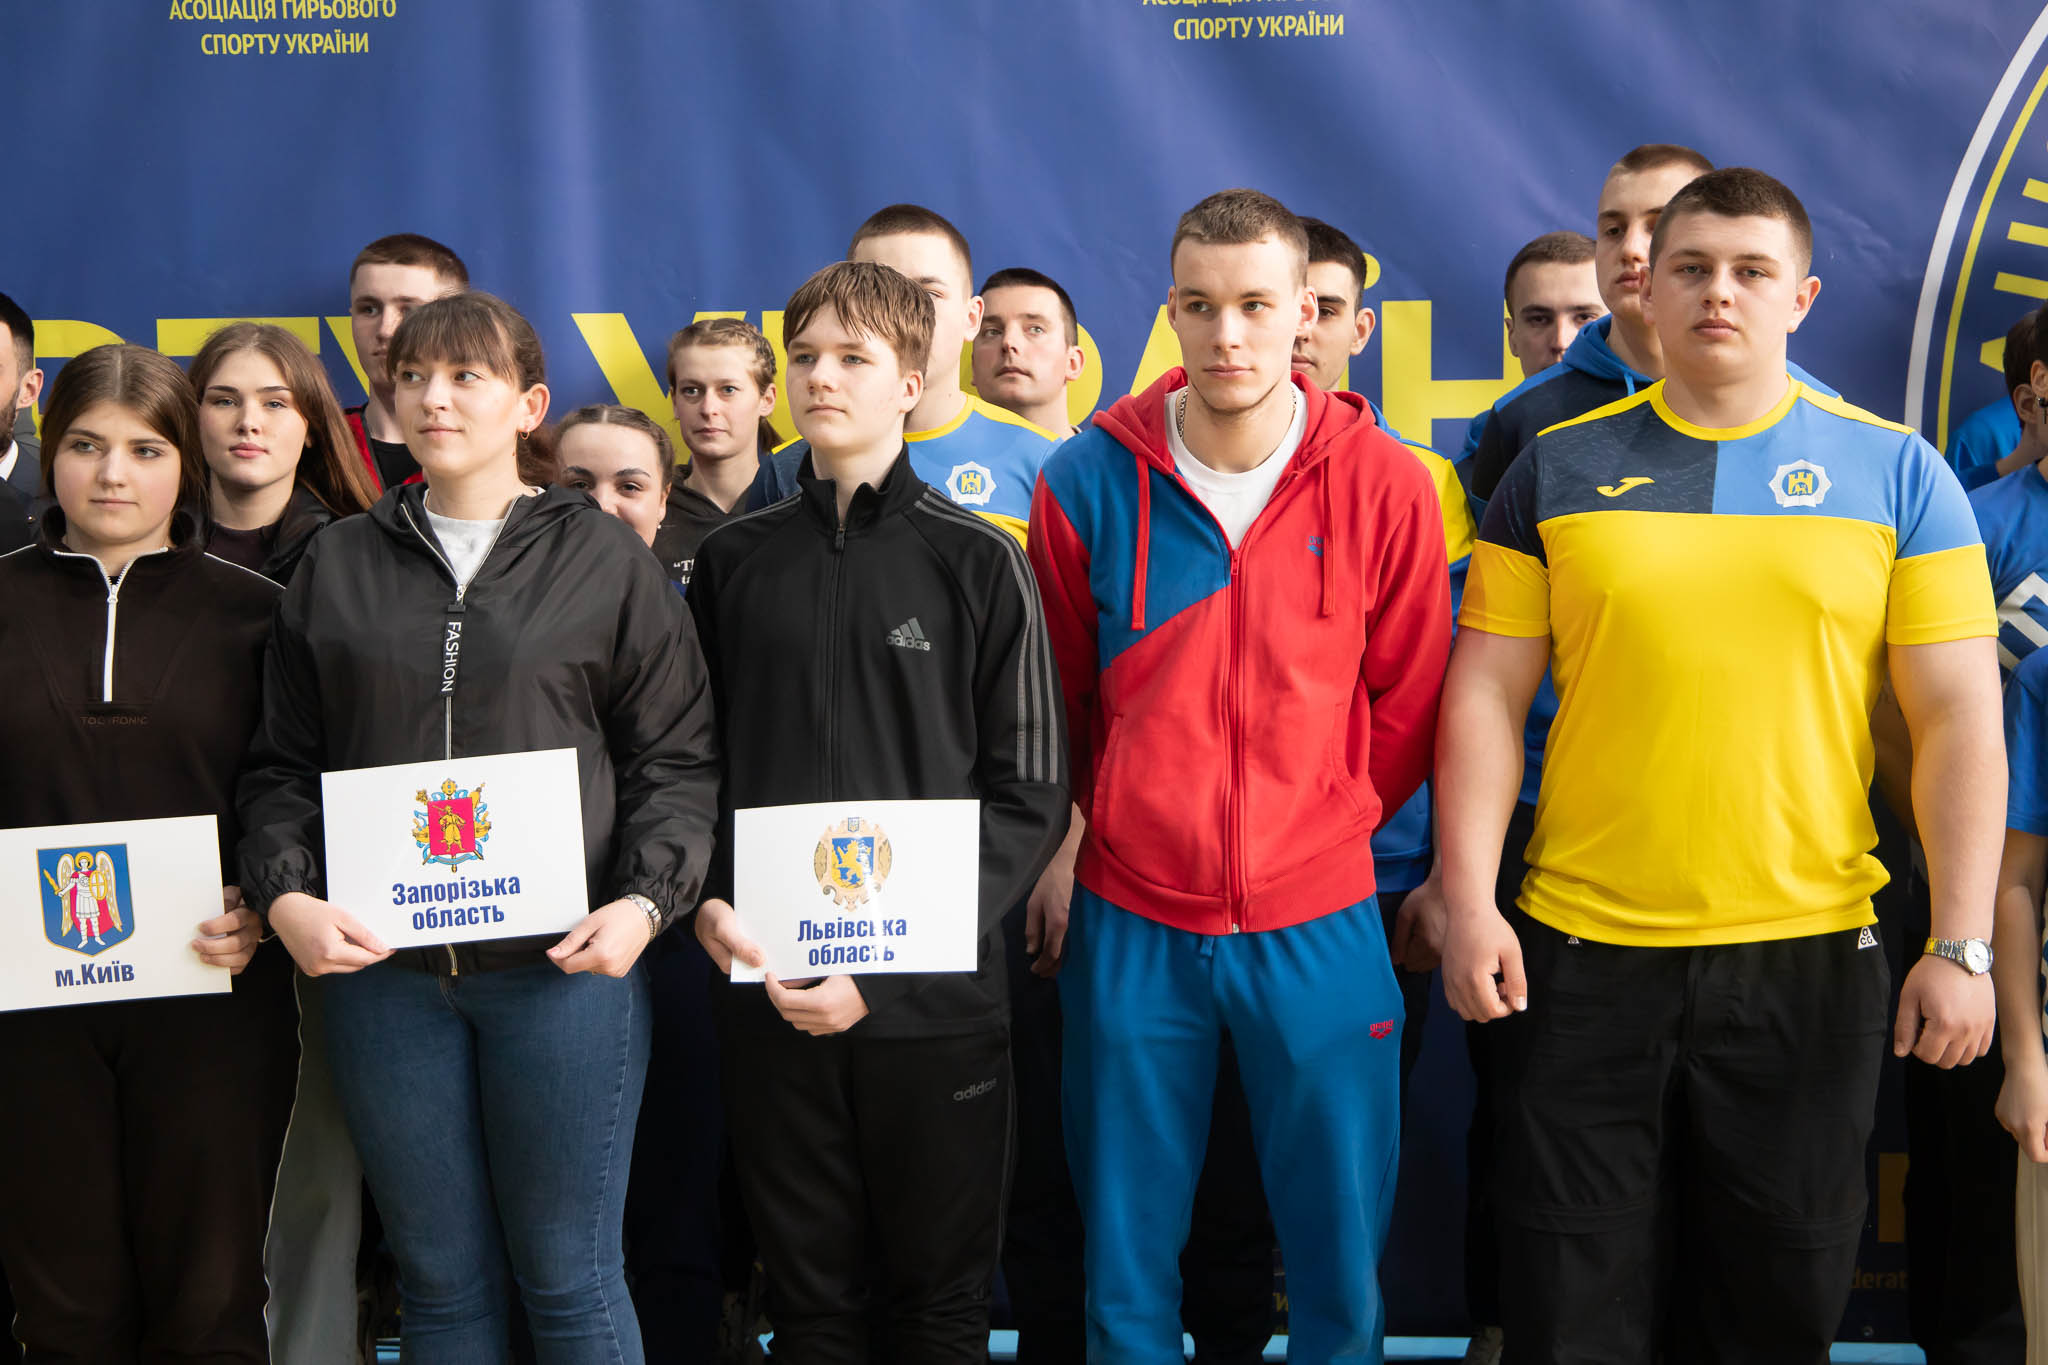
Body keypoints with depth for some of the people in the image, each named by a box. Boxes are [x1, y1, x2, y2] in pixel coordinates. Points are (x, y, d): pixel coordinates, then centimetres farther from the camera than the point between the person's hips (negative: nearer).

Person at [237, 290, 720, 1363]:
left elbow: (676, 757, 3)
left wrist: (646, 899, -11)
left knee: (567, 1277, 4)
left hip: (562, 964, -2)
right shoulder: (336, 565, 11)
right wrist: (285, 892, -6)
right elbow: (284, 761, 11)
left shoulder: (605, 559, 5)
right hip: (379, 967, 2)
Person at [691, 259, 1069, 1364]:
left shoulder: (978, 563, 0)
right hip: (769, 993, 2)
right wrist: (706, 898, -7)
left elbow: (1029, 794, -3)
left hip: (934, 999, -2)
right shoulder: (733, 561, 9)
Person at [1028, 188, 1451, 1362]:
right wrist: (1094, 836, 9)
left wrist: (1322, 827, 7)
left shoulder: (1385, 484, -4)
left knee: (1342, 1262, 8)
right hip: (1132, 923, 0)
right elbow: (1051, 704, 9)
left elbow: (1407, 704, 6)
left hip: (1318, 923, 0)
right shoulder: (1089, 481, -3)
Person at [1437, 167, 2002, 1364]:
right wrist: (1470, 903, -5)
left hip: (1811, 956, 0)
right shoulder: (1559, 469, 4)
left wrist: (1963, 946, -6)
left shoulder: (1897, 474, 1)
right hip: (1580, 953, 0)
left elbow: (1961, 718, -1)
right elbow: (1486, 698, 3)